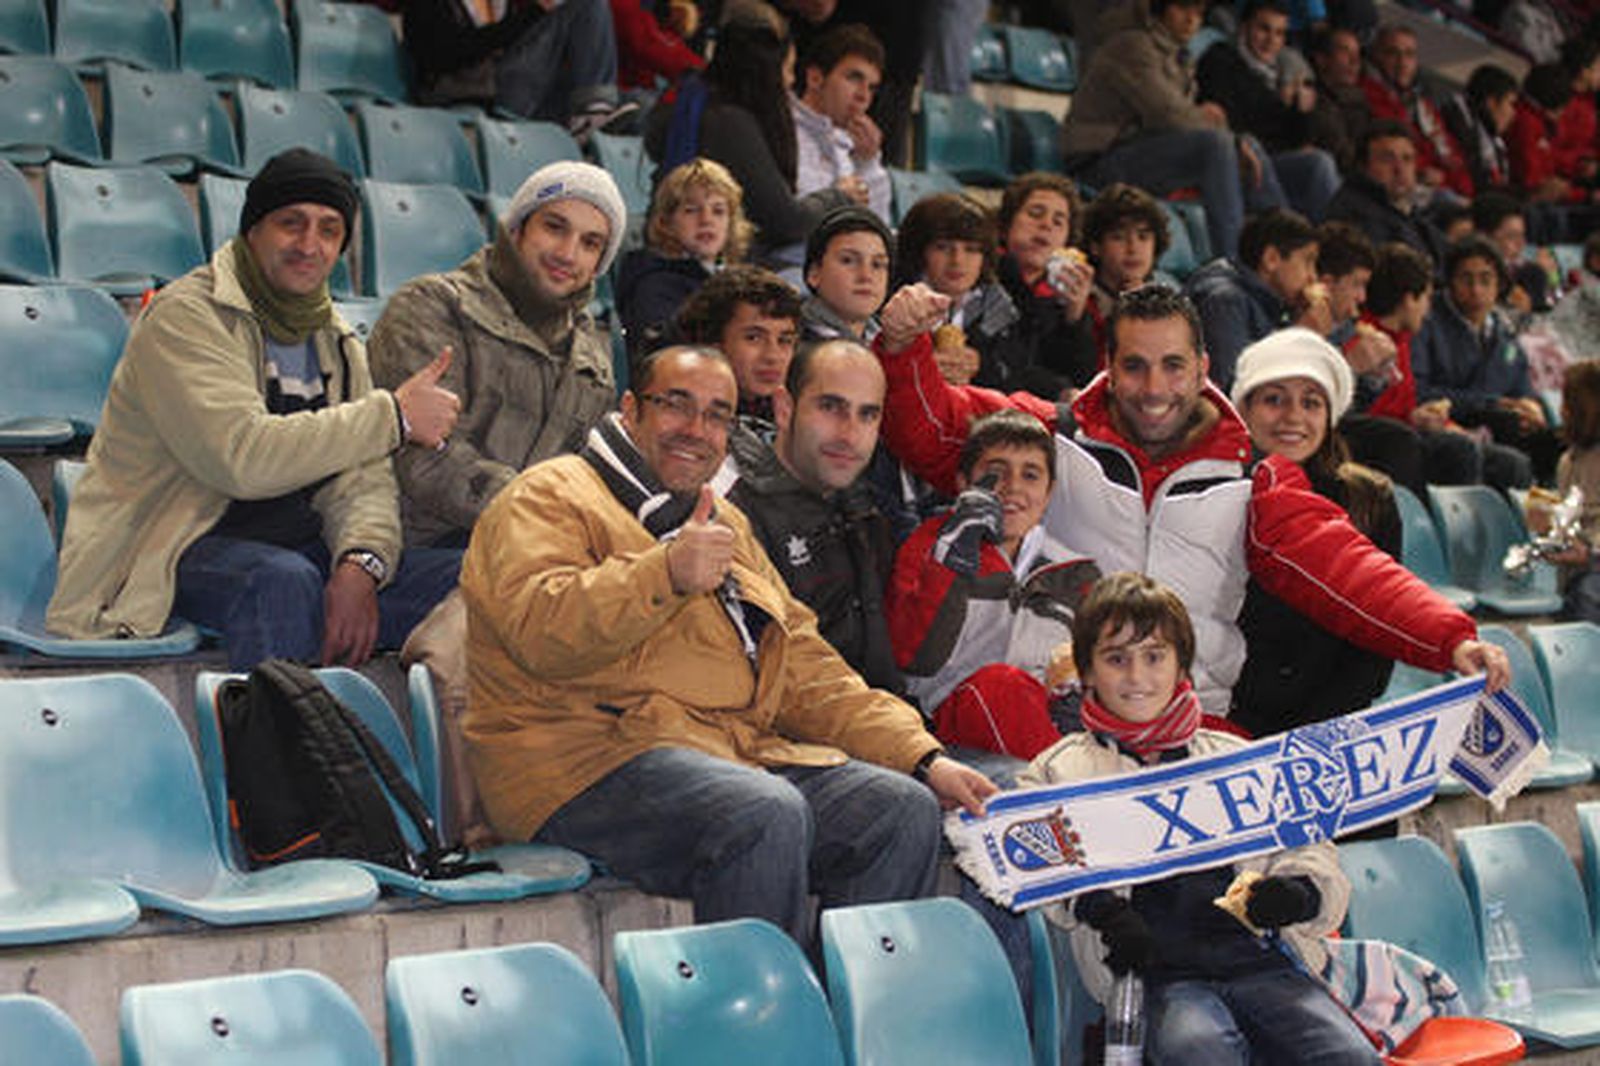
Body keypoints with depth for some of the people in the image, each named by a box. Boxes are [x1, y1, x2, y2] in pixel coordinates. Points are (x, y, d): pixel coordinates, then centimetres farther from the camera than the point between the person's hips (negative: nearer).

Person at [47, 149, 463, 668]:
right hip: (179, 545, -7)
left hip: (297, 546, 7)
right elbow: (244, 458, -23)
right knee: (284, 580, -38)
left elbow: (363, 481, 5)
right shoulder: (183, 315, -8)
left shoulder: (336, 342, 15)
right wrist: (393, 415, -17)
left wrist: (360, 562, -19)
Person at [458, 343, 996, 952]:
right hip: (595, 758, -7)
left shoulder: (726, 524, 30)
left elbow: (808, 673, 25)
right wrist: (665, 574, -26)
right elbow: (542, 632, -13)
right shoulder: (550, 498, 7)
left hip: (743, 752, 7)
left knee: (905, 811, -14)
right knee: (769, 815, -34)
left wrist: (925, 760, 13)